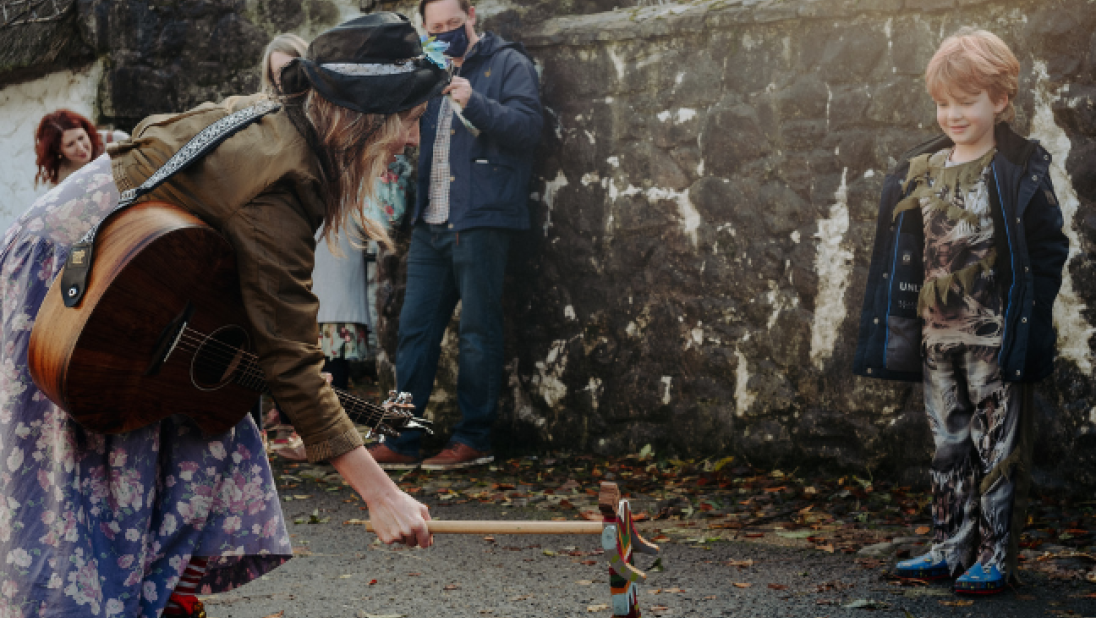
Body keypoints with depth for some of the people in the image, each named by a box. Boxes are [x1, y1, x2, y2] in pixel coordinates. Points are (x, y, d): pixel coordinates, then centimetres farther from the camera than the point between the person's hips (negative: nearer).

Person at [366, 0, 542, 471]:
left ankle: (473, 439, 5)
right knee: (415, 329, 4)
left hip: (480, 220, -6)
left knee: (478, 332, -3)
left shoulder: (508, 64, 2)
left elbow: (528, 126, -10)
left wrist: (474, 103, -23)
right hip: (430, 224, 6)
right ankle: (402, 440, 7)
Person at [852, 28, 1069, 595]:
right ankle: (952, 548, 21)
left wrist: (1027, 326, -11)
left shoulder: (1020, 171, -6)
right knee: (949, 446, 12)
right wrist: (901, 326, 9)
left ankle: (996, 556, 9)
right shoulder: (917, 173, 9)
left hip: (994, 336, -5)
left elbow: (1047, 251, -6)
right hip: (936, 336, 5)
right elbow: (901, 259, 14)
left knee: (997, 448, 1)